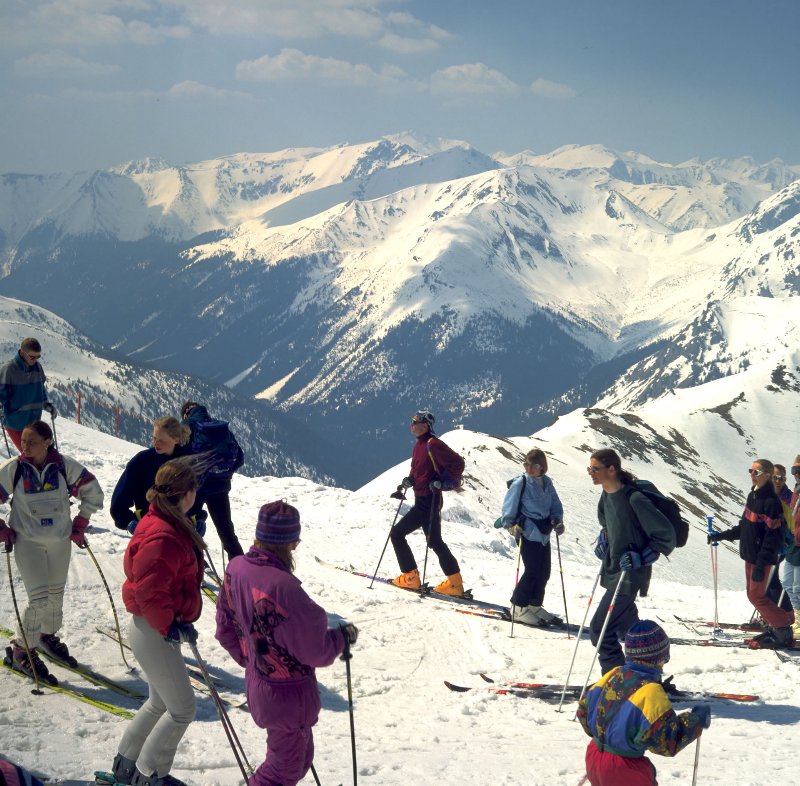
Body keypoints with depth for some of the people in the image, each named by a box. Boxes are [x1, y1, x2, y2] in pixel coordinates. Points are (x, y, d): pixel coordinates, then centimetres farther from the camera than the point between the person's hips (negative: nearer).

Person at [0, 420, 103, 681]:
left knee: (56, 595, 16)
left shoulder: (64, 465, -9)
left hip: (61, 541, 3)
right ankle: (23, 650, 6)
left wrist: (80, 524, 4)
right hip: (28, 542, -3)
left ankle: (48, 636, 41)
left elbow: (93, 491, 4)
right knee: (39, 599, -12)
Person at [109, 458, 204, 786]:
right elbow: (148, 591, -27)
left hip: (161, 628, 10)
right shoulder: (163, 538, -27)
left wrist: (176, 621, 14)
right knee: (182, 707, 0)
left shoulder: (172, 525, 6)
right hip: (155, 632, -10)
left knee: (160, 703, 22)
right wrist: (170, 625, -19)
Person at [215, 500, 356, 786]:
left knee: (300, 755, 27)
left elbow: (226, 628, 6)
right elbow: (316, 651, -23)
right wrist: (343, 636, -4)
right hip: (290, 694, -8)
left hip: (258, 683, 8)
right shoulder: (284, 587, -34)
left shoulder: (236, 568, -9)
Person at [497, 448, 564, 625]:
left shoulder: (546, 483, 8)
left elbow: (555, 505, 13)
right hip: (528, 533, -7)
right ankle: (518, 607, 1)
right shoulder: (520, 483, -9)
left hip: (544, 534, 7)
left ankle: (534, 605, 25)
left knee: (544, 572, 10)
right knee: (532, 571, -9)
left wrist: (557, 521, -3)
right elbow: (509, 507, -6)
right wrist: (512, 525, -19)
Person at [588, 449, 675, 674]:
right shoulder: (607, 496, 4)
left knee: (599, 629, -10)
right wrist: (603, 539, 11)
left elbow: (666, 535, -19)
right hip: (613, 570, 9)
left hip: (630, 575, -9)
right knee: (628, 628, 19)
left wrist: (641, 557, -22)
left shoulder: (633, 499, -22)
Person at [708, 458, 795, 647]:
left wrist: (761, 565, -23)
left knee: (756, 595, -5)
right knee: (753, 594, 13)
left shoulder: (771, 501, -19)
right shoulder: (752, 496, 9)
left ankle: (783, 632, 4)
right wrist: (721, 535, 15)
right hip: (750, 555, 9)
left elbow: (773, 537, -21)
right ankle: (774, 627, 23)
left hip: (763, 558, -9)